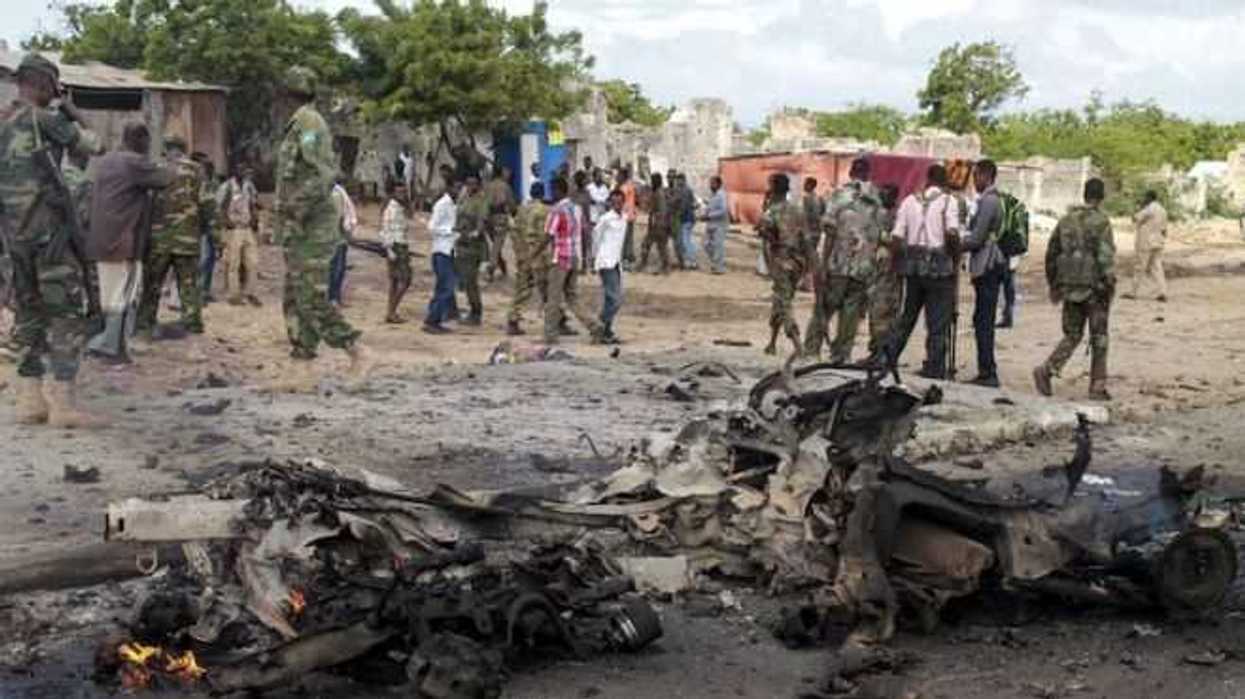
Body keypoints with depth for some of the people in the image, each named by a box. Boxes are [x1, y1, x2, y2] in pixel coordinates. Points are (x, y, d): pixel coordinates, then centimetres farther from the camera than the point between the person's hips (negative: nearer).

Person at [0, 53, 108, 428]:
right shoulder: (44, 119, -9)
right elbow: (90, 148, 0)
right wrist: (76, 117, 18)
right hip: (49, 230, -8)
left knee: (30, 315, 12)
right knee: (67, 315, -6)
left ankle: (30, 401, 10)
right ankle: (63, 403, -12)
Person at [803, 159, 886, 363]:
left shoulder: (841, 194, -4)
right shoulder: (877, 202, 7)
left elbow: (830, 230, -9)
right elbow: (882, 237, 8)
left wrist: (823, 263, -7)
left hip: (838, 264, -2)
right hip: (863, 269, 3)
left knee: (822, 311, 6)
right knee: (851, 315, 8)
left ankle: (810, 352, 5)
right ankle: (841, 357, 8)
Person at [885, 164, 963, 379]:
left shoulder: (910, 200, 8)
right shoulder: (949, 201, -4)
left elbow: (896, 237, 2)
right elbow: (952, 233, -19)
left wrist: (906, 256, 14)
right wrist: (956, 256, -5)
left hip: (913, 265, 4)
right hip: (939, 267, -4)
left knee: (907, 318, 18)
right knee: (938, 324, 2)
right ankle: (934, 371, 5)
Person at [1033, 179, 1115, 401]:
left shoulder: (1066, 220, 8)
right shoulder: (1101, 222, -10)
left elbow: (1051, 254, 12)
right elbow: (1105, 256, -18)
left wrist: (1053, 285, 20)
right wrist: (1109, 283, -12)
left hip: (1069, 287, 5)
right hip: (1094, 287, -5)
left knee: (1072, 335, 13)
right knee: (1099, 338, 7)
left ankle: (1047, 370, -8)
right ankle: (1098, 387, 10)